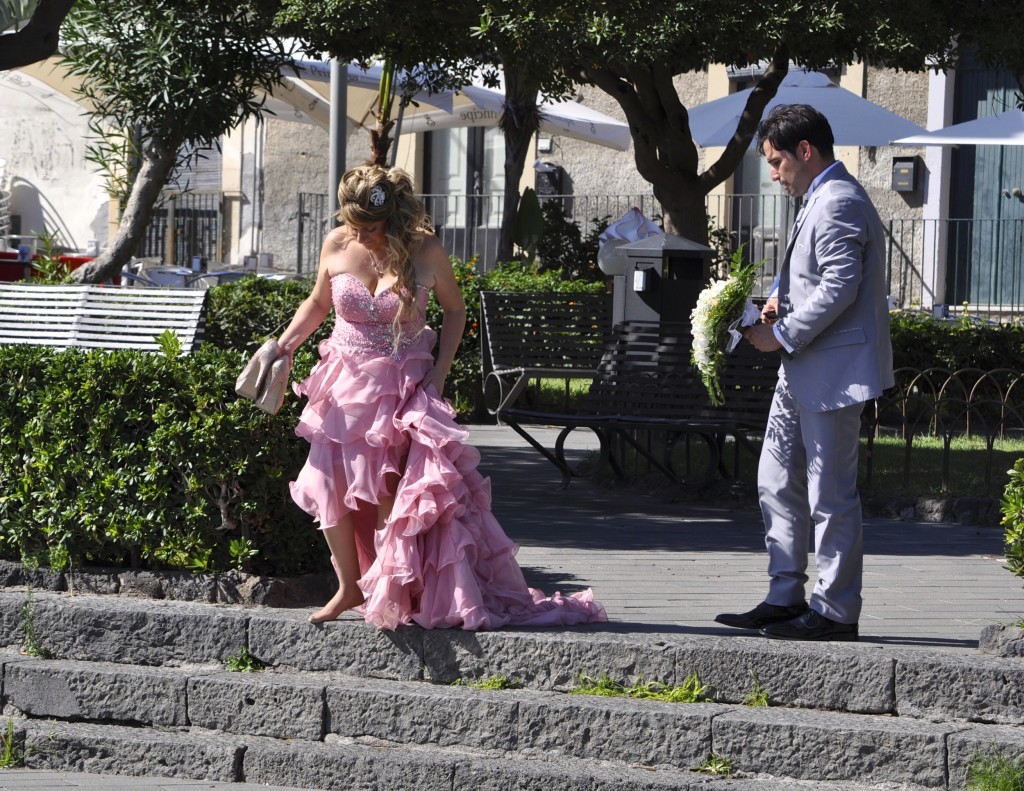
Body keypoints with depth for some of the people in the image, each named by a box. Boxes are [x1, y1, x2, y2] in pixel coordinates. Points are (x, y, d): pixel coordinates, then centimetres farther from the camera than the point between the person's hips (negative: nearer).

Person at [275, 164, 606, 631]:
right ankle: (349, 586, 13)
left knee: (385, 488, -10)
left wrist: (439, 372, -4)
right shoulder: (337, 246, -3)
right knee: (330, 484, -3)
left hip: (401, 387, -3)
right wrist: (284, 344, 2)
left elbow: (454, 310, 4)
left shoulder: (425, 252, -10)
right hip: (344, 381, 3)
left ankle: (390, 592, 0)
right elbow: (317, 304, 15)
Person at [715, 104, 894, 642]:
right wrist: (783, 301, 10)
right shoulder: (821, 200, 17)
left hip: (832, 372, -11)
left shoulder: (838, 203, -16)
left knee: (830, 495, -4)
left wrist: (783, 336, -17)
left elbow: (840, 288, -23)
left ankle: (836, 612, 2)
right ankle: (785, 598, 20)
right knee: (777, 483, 14)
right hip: (803, 374, 11)